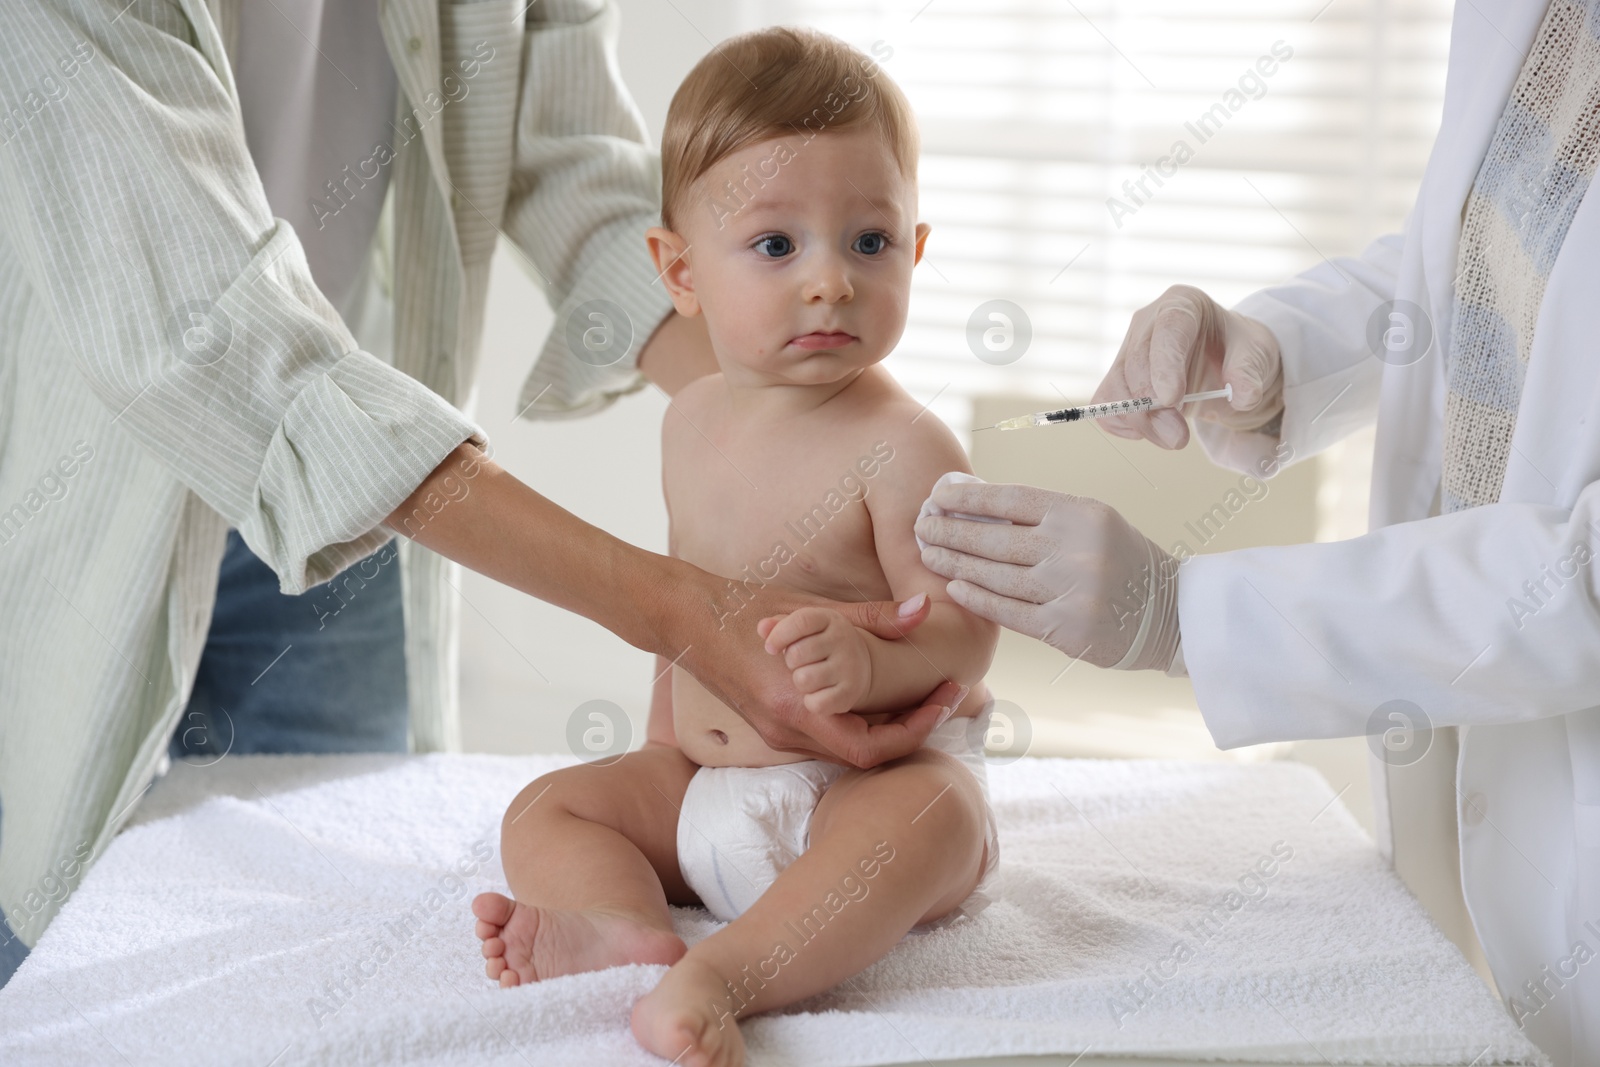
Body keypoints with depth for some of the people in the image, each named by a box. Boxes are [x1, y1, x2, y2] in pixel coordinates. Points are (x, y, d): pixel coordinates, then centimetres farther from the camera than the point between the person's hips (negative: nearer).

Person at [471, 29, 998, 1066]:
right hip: (703, 785, 7)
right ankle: (631, 926, -31)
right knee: (545, 809, -2)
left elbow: (965, 629, -19)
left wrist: (871, 663, -40)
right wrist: (665, 747, 23)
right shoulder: (695, 421, 7)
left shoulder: (903, 445, -15)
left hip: (883, 773, -7)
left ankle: (723, 974, -51)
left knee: (931, 821, -37)